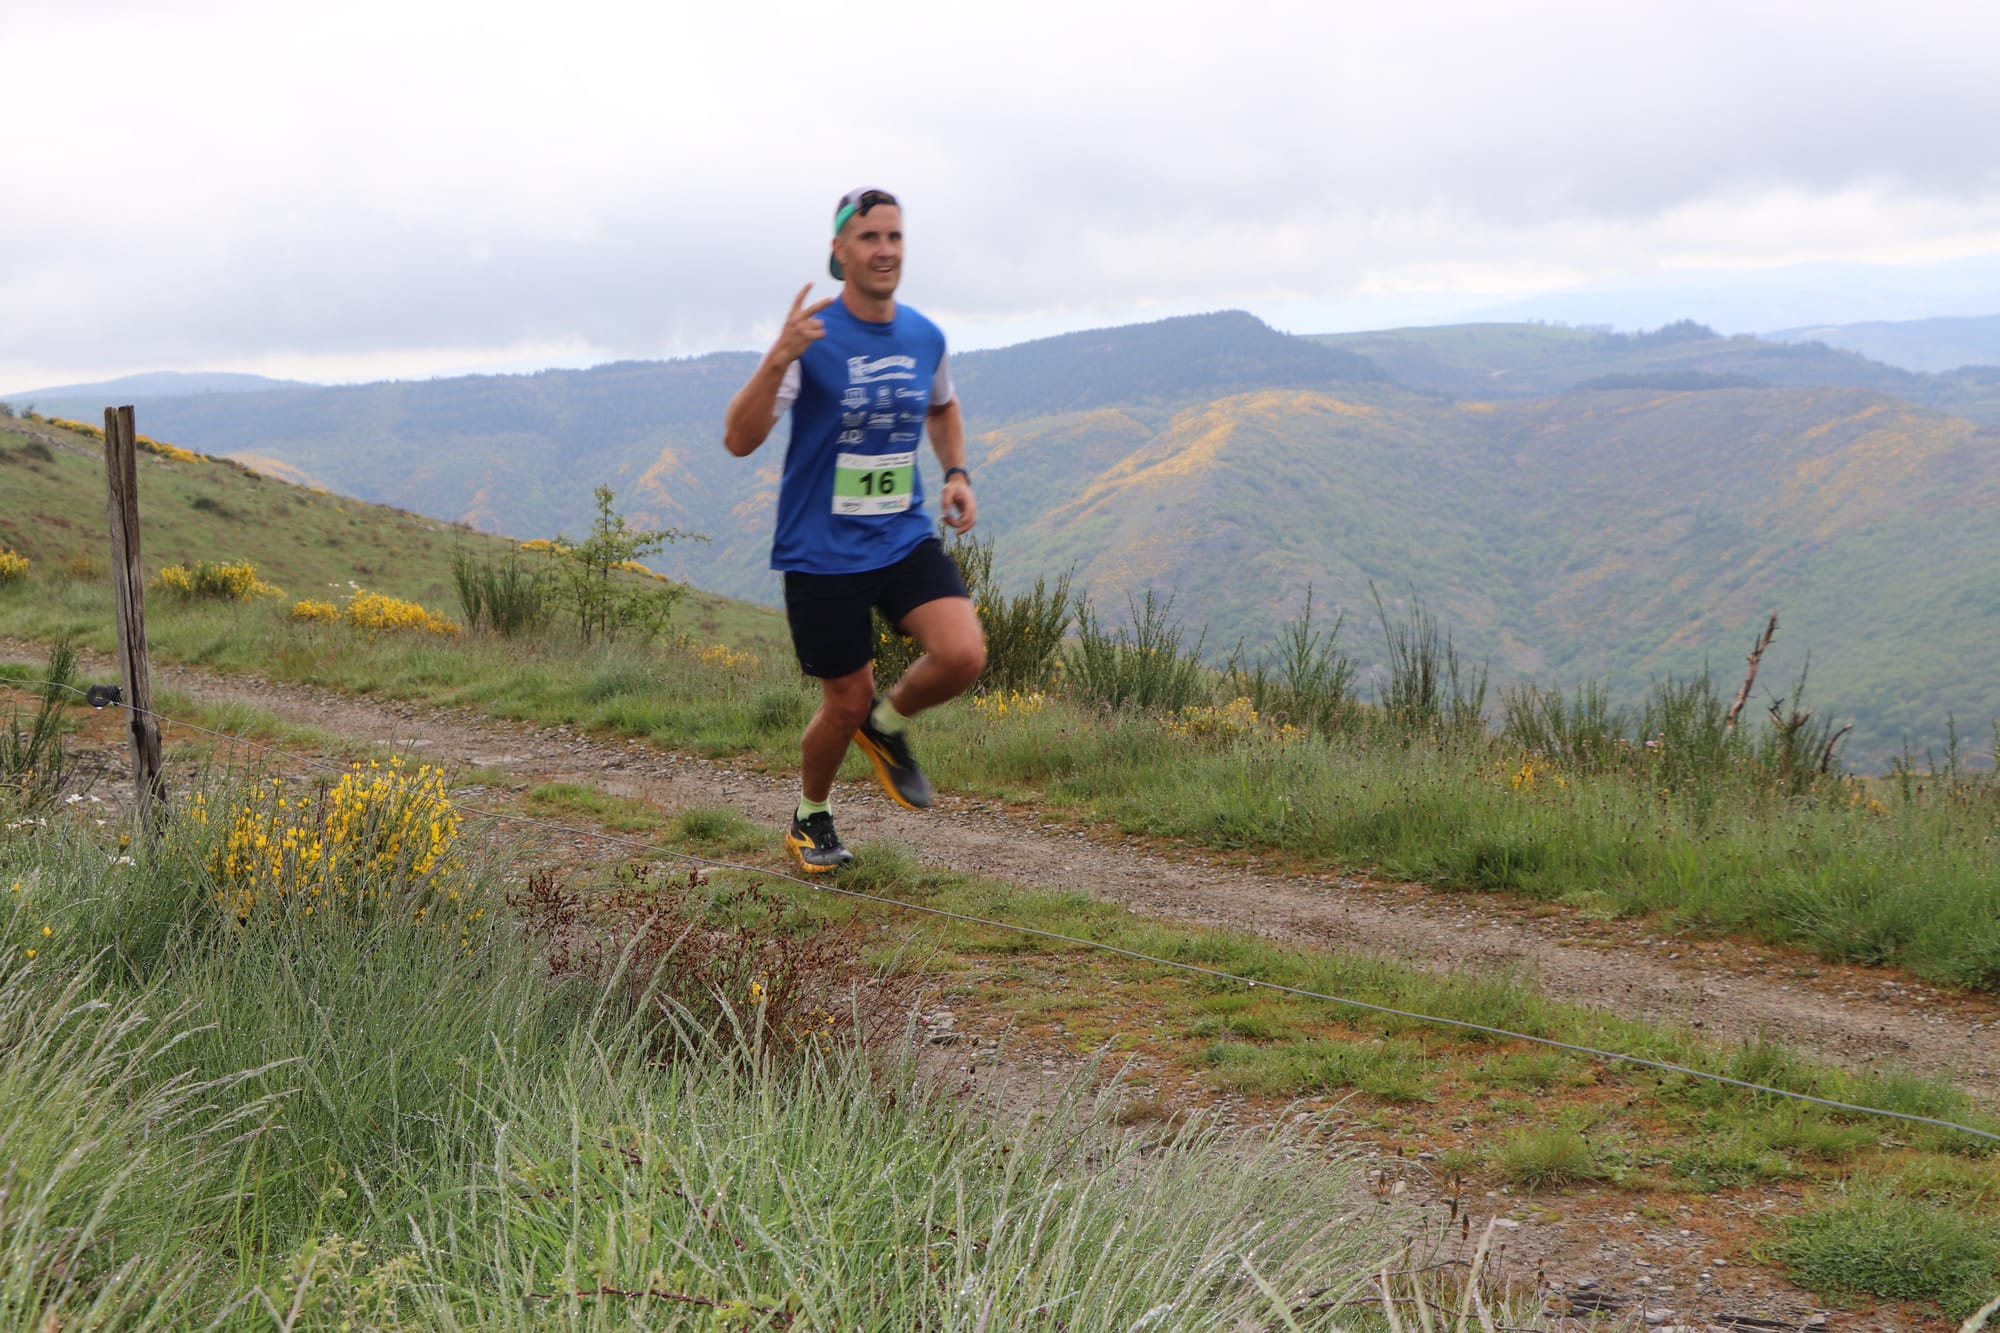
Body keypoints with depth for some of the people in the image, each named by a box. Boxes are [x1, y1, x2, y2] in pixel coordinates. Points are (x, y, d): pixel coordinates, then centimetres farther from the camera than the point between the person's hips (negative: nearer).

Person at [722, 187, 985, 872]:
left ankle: (887, 724, 12)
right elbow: (739, 440, -22)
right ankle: (811, 819, 34)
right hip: (823, 553, -4)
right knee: (846, 705, 4)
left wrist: (956, 472, 8)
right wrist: (778, 359, -36)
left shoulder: (925, 336, 2)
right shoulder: (813, 336, -14)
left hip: (905, 538, 4)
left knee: (962, 655, -20)